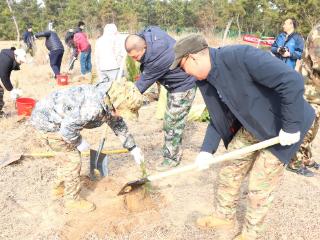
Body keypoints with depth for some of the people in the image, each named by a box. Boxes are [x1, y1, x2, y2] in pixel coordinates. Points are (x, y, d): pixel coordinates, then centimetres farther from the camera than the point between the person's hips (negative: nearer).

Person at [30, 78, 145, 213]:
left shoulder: (109, 104, -5)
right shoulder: (94, 107, -35)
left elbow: (118, 124, 11)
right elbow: (67, 128, -29)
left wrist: (133, 148, 13)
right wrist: (79, 142, -11)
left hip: (54, 117, 9)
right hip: (47, 121, -9)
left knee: (71, 155, 21)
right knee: (73, 159, -3)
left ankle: (59, 187, 40)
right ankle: (72, 200, 15)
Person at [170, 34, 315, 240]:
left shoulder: (240, 56, -32)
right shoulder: (205, 81, -4)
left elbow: (292, 81, -34)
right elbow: (219, 119, 6)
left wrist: (291, 126, -27)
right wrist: (207, 150, -4)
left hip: (281, 128, -7)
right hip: (251, 127, 8)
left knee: (259, 186, 2)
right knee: (229, 171, 13)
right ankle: (224, 216, 37)